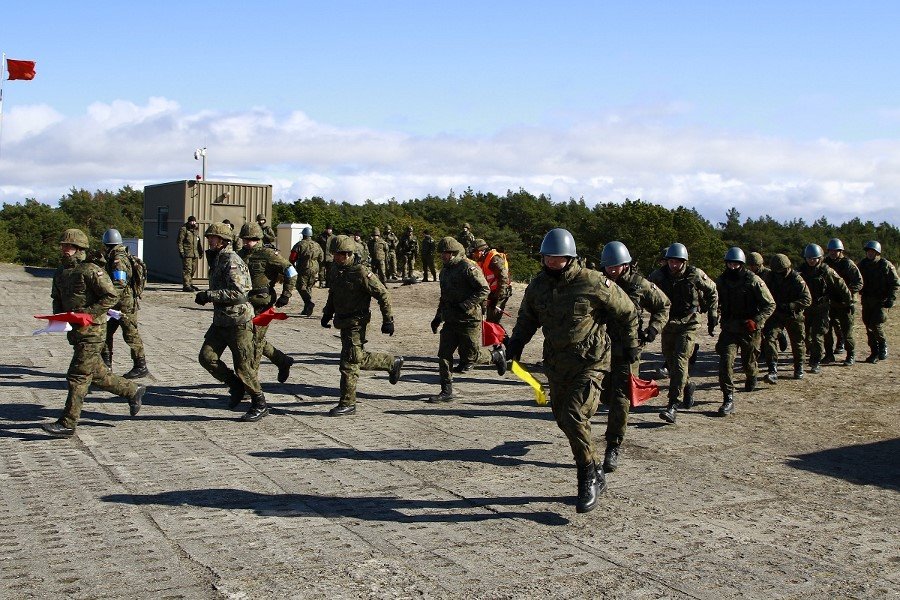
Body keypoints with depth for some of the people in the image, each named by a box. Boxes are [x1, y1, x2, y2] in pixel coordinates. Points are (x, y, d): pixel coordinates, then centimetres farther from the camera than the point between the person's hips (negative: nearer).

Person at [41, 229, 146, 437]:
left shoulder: (90, 271, -14)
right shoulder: (60, 271, 11)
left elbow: (111, 297, -16)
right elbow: (57, 298, 23)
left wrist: (87, 314, -19)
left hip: (91, 330, -9)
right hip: (75, 332, 9)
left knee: (77, 376, -7)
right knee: (97, 373, 16)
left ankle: (67, 424, -3)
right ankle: (133, 391, 33)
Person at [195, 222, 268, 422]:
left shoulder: (232, 261, -17)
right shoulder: (216, 260, 13)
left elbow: (237, 292, -27)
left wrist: (208, 295, -23)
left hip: (238, 321, -9)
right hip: (220, 320, 9)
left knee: (243, 366, -2)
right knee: (206, 357, -2)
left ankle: (260, 405, 12)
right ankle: (235, 385, 16)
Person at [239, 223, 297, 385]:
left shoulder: (267, 254, -11)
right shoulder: (241, 255, 10)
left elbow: (291, 272, -11)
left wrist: (285, 295, -11)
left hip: (262, 305, -8)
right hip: (247, 304, 8)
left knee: (255, 342, -4)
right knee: (258, 341, 15)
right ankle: (283, 362, 33)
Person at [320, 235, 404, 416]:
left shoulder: (361, 273, -16)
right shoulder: (337, 271, 8)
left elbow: (383, 295, -13)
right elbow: (332, 295, 25)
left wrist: (388, 320, -13)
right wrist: (327, 314, 18)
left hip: (356, 323, -9)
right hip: (343, 323, 9)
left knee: (350, 362, -8)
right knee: (358, 357, 15)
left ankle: (347, 404, -1)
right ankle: (392, 362, 35)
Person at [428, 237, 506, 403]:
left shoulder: (468, 268, -12)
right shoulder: (445, 271, 15)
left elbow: (484, 290, -17)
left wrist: (464, 306, -22)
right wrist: (438, 317, 21)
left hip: (469, 320, -8)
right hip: (451, 321, 8)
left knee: (470, 355, -1)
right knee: (443, 354, 1)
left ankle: (496, 355, 26)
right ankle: (447, 391, 8)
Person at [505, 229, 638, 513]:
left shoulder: (593, 283, -15)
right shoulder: (538, 285, 2)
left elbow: (627, 311, -1)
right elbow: (526, 319, 16)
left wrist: (631, 346, 7)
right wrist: (513, 346, 1)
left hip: (591, 363, -6)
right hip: (556, 364, 6)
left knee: (575, 418, -17)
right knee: (564, 419, 10)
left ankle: (589, 478, 0)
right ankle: (595, 476, 26)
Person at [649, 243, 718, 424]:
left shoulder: (696, 275, -10)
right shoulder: (658, 275, -7)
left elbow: (712, 292, 7)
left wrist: (712, 317, 9)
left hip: (688, 324, -4)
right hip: (667, 325, 4)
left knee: (680, 361, -16)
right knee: (670, 361, 13)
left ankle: (673, 405, -20)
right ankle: (688, 386, 42)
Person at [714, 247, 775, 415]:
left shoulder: (753, 281, -13)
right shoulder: (721, 281, 0)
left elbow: (770, 305, -10)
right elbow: (717, 301, 19)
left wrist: (756, 321, -21)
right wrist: (715, 317, 4)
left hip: (749, 330, -2)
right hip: (729, 329, 2)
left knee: (748, 362, 15)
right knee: (726, 360, -15)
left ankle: (752, 377, 53)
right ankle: (728, 399, -13)